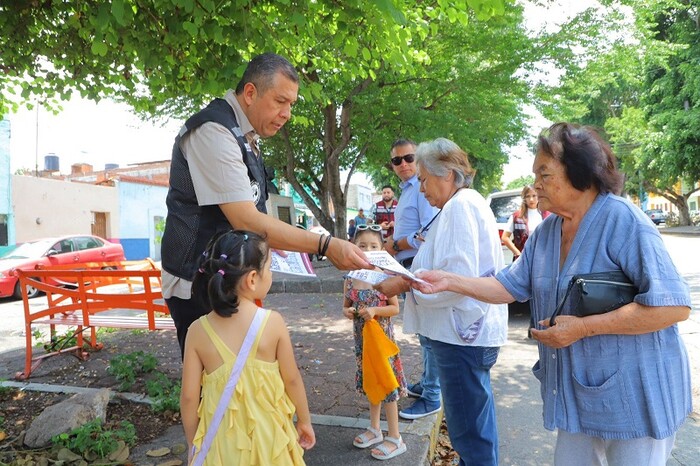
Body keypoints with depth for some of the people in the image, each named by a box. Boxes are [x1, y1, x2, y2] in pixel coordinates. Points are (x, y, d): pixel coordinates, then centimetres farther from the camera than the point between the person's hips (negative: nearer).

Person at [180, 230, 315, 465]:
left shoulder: (198, 330, -13)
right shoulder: (273, 322, -17)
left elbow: (189, 397, -7)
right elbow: (292, 380, -7)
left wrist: (193, 444, 9)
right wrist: (304, 421, 10)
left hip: (222, 439, 1)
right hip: (267, 434, -1)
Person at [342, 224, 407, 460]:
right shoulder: (350, 279, -2)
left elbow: (395, 308, -9)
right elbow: (346, 306, 10)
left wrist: (375, 311, -24)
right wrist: (347, 312, -12)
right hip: (362, 337, 5)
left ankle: (395, 438, 16)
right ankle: (375, 429, 34)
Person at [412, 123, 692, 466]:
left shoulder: (623, 221, -19)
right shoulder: (546, 232, 3)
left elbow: (674, 306, -23)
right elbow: (510, 286, 7)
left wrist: (582, 327, -24)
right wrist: (448, 281, -5)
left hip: (633, 395, -7)